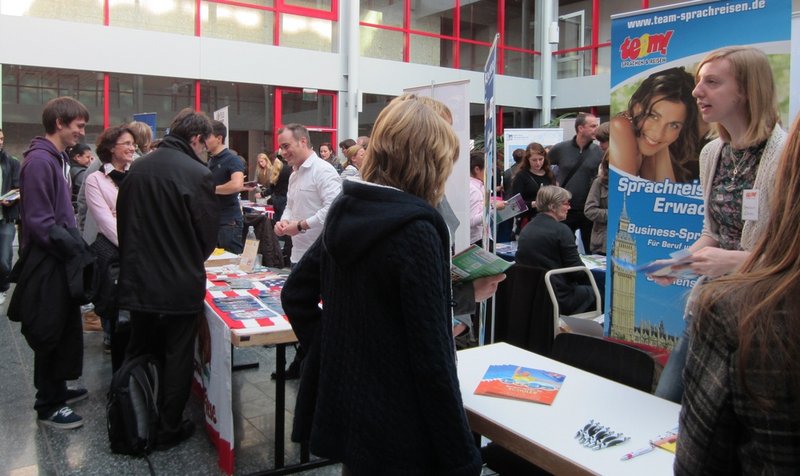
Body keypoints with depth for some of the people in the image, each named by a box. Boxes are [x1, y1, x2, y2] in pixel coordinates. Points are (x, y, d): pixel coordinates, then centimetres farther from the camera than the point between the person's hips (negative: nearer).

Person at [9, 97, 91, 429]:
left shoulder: (57, 159, 11)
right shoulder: (39, 161, -18)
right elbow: (40, 222, -22)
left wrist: (78, 247, 9)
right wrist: (77, 251, -19)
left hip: (61, 261, 9)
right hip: (47, 264, -9)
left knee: (65, 330, 19)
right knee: (49, 335, 3)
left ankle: (56, 389, 34)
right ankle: (47, 406, 17)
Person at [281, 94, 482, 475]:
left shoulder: (345, 212, 1)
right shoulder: (415, 228, -21)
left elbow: (295, 296, 10)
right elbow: (431, 355, -22)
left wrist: (333, 351, 9)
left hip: (341, 411, 7)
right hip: (399, 432, -7)